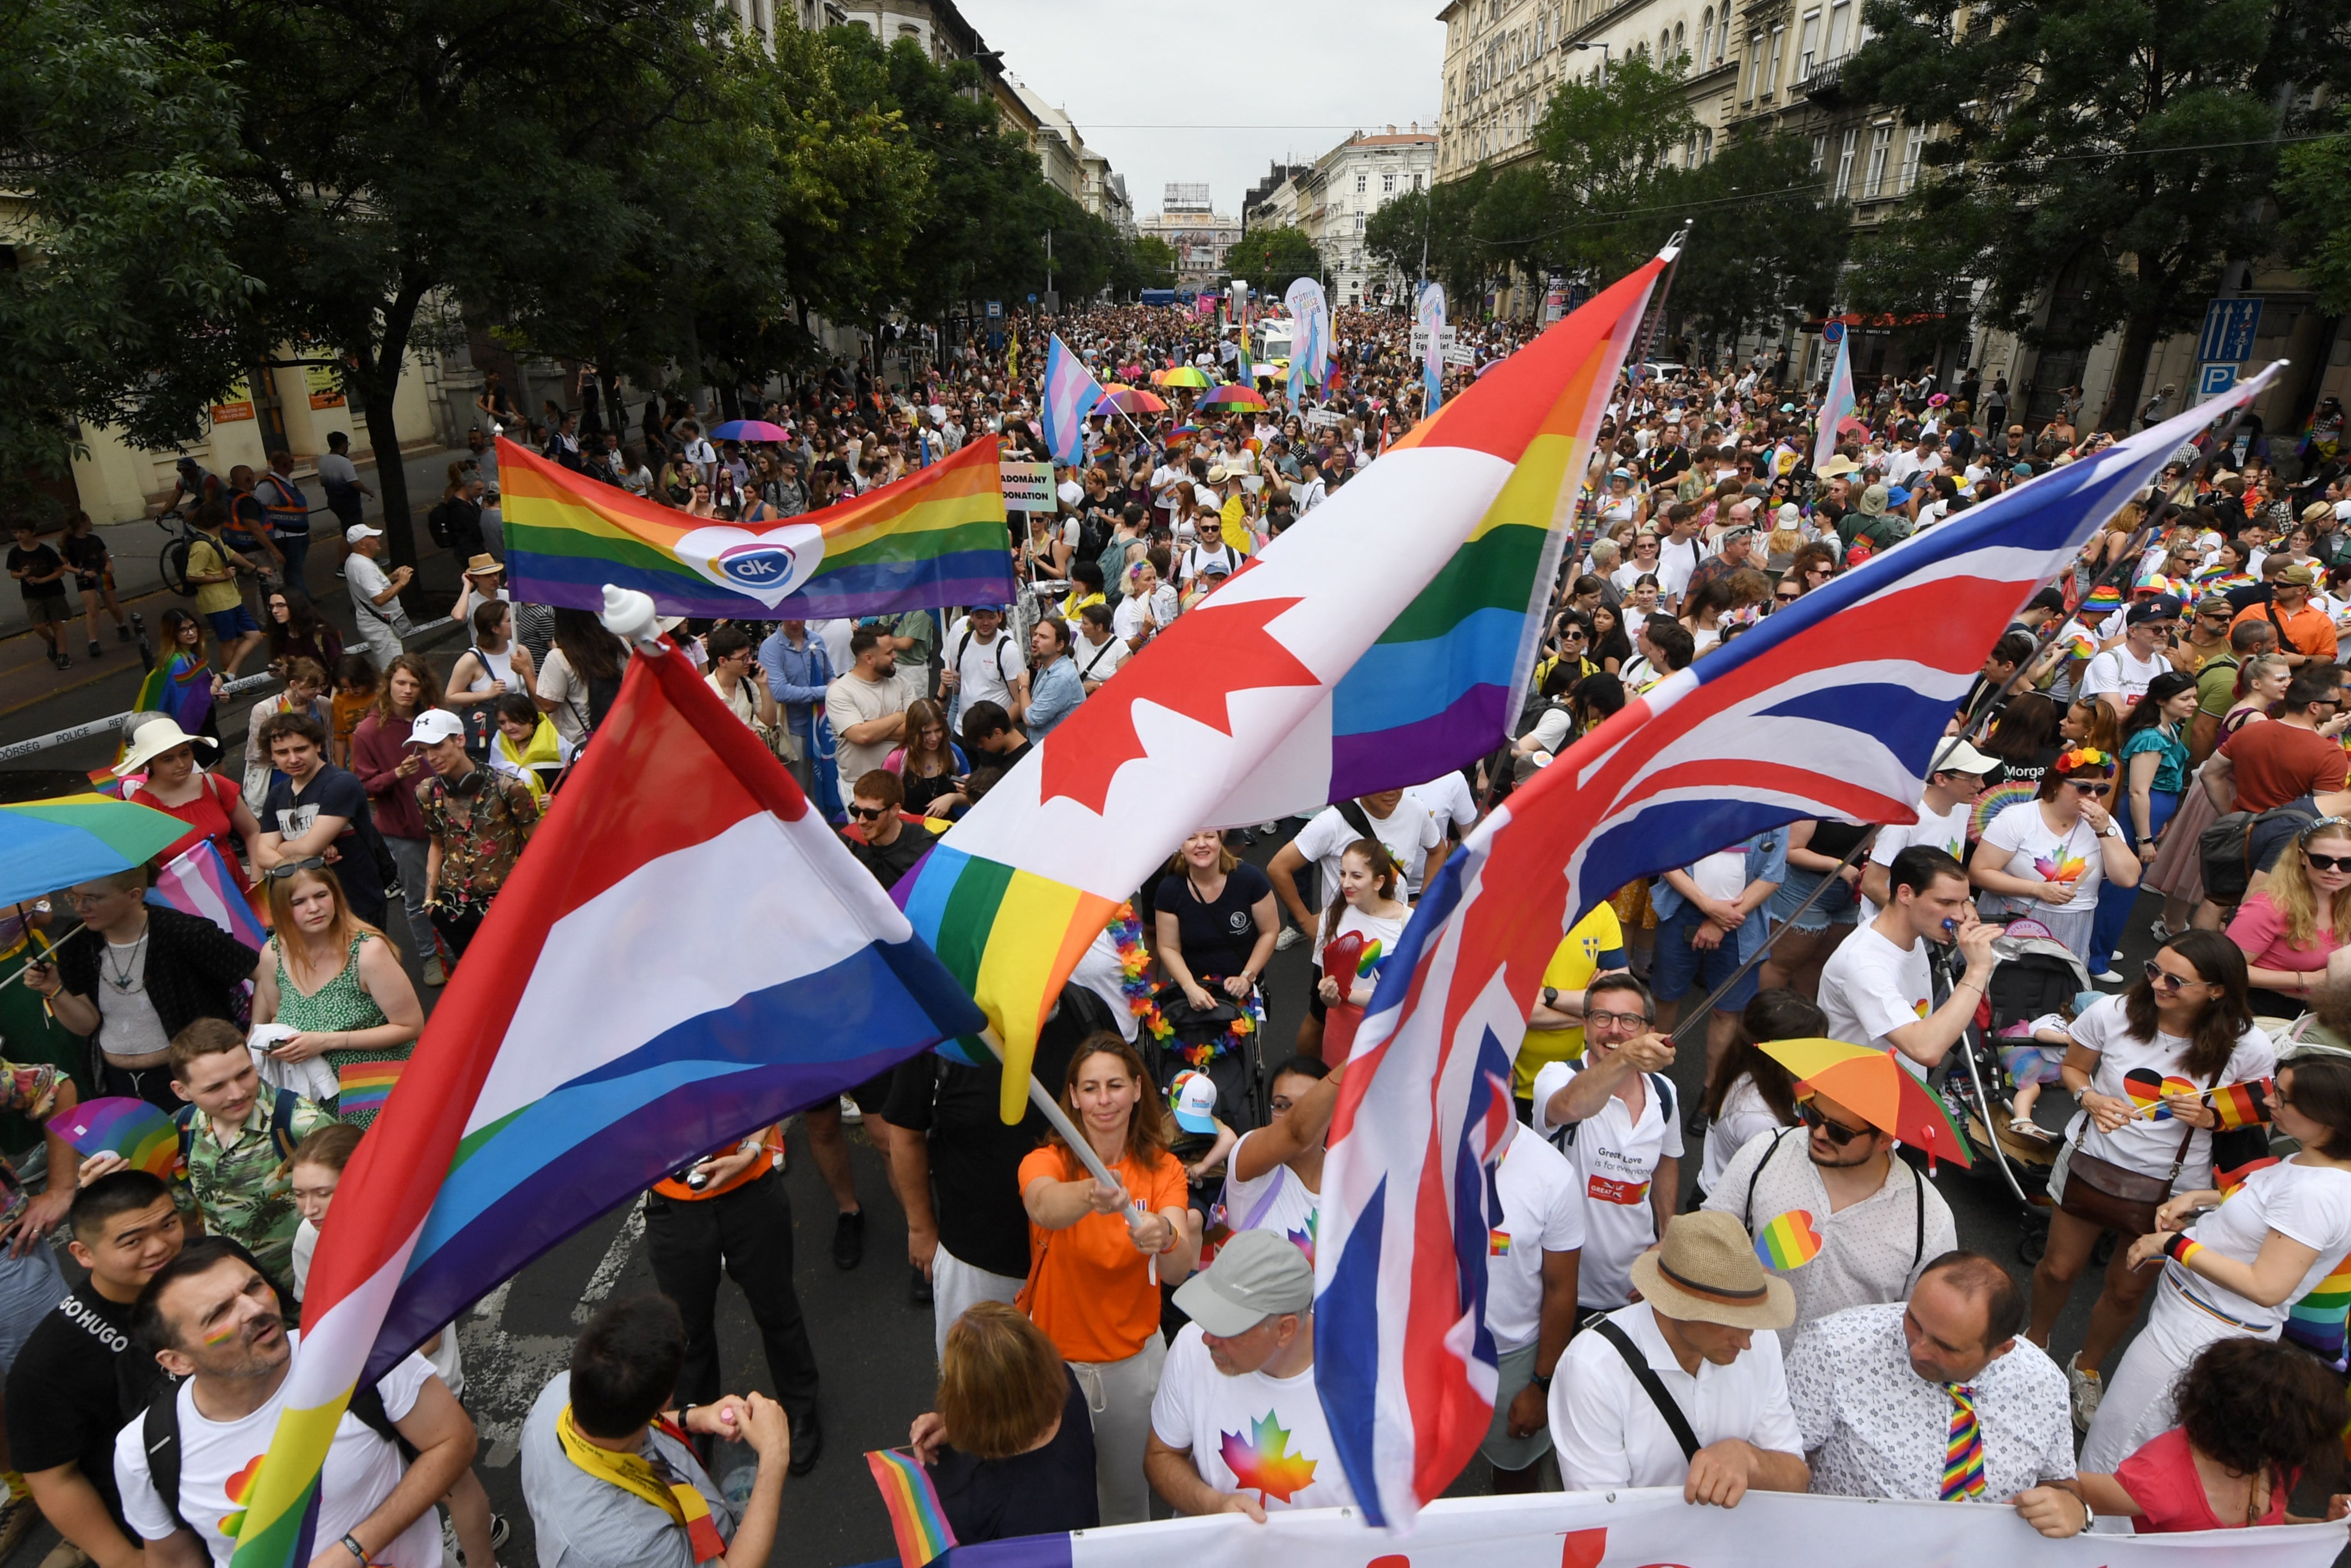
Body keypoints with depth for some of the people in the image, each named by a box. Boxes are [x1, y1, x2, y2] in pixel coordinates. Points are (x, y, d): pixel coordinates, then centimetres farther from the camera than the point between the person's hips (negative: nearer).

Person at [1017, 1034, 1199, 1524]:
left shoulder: (1162, 1168, -9)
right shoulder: (1047, 1161, -15)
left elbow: (1180, 1270, -24)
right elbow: (1043, 1207, -40)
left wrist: (1166, 1238, -48)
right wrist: (1091, 1194, -62)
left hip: (1134, 1359, 1)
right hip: (1053, 1356, -1)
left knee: (1127, 1492, 18)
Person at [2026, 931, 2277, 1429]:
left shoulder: (2247, 1047, -19)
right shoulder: (2111, 1013, -19)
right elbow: (2073, 1068, -1)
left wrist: (2211, 1117, -21)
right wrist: (2091, 1098, -21)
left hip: (2172, 1186, 0)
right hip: (2094, 1163, 0)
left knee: (2126, 1290, 16)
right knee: (2059, 1268, 15)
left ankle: (2087, 1368, 45)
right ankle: (2035, 1342, 46)